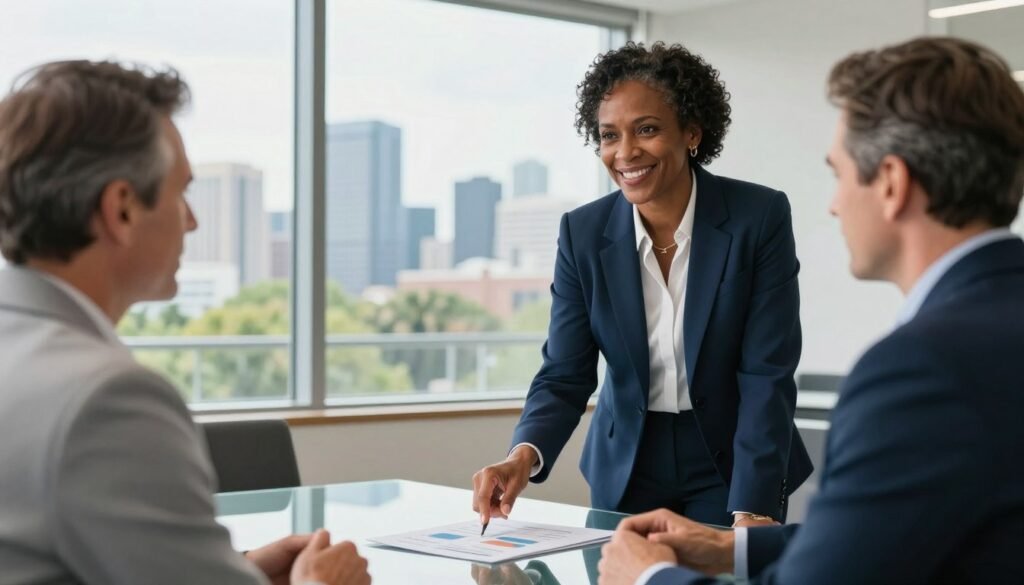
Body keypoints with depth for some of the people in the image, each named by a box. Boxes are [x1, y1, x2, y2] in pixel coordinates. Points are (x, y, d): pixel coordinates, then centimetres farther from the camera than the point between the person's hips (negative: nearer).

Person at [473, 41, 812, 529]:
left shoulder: (760, 217, -17)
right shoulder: (583, 233, -10)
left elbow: (767, 376, -19)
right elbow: (564, 375, -10)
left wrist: (752, 513, -27)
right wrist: (524, 456, -30)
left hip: (731, 464, -2)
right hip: (626, 467, 3)